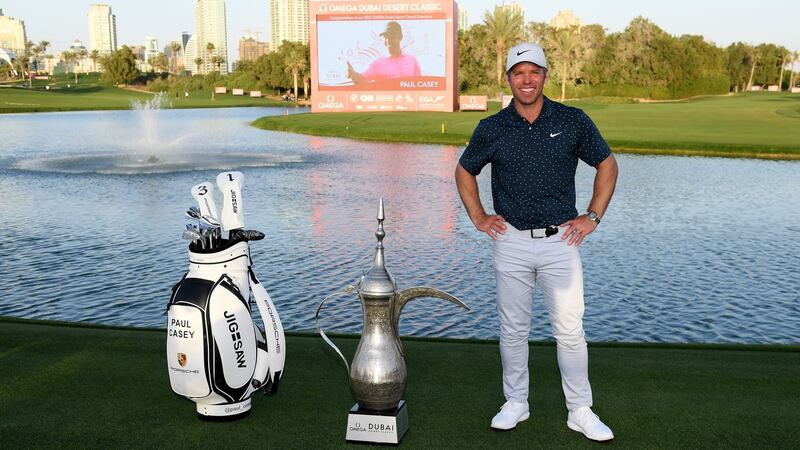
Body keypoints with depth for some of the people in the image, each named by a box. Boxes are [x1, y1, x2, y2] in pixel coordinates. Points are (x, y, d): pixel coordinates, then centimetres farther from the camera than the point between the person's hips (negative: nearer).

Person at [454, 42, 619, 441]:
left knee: (570, 330, 0)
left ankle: (580, 411, 14)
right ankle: (515, 402, 25)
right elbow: (464, 171, 16)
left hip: (560, 241, -1)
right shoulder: (491, 128, 0)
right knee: (513, 329, 10)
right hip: (511, 242, 1)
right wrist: (478, 217, 7)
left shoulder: (573, 121, -2)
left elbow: (606, 165, 10)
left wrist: (593, 217, 2)